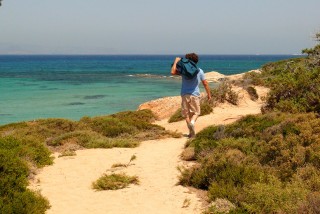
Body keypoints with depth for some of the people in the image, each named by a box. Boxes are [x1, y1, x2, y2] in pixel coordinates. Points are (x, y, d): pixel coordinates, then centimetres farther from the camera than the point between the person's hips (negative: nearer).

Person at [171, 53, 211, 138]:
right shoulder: (200, 71, 2)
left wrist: (176, 61, -2)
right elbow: (205, 84, 2)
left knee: (186, 114, 9)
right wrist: (209, 94, 12)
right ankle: (192, 122, -21)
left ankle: (192, 132, 4)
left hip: (185, 94, 0)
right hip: (195, 94, 0)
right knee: (196, 112, 11)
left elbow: (173, 72, -14)